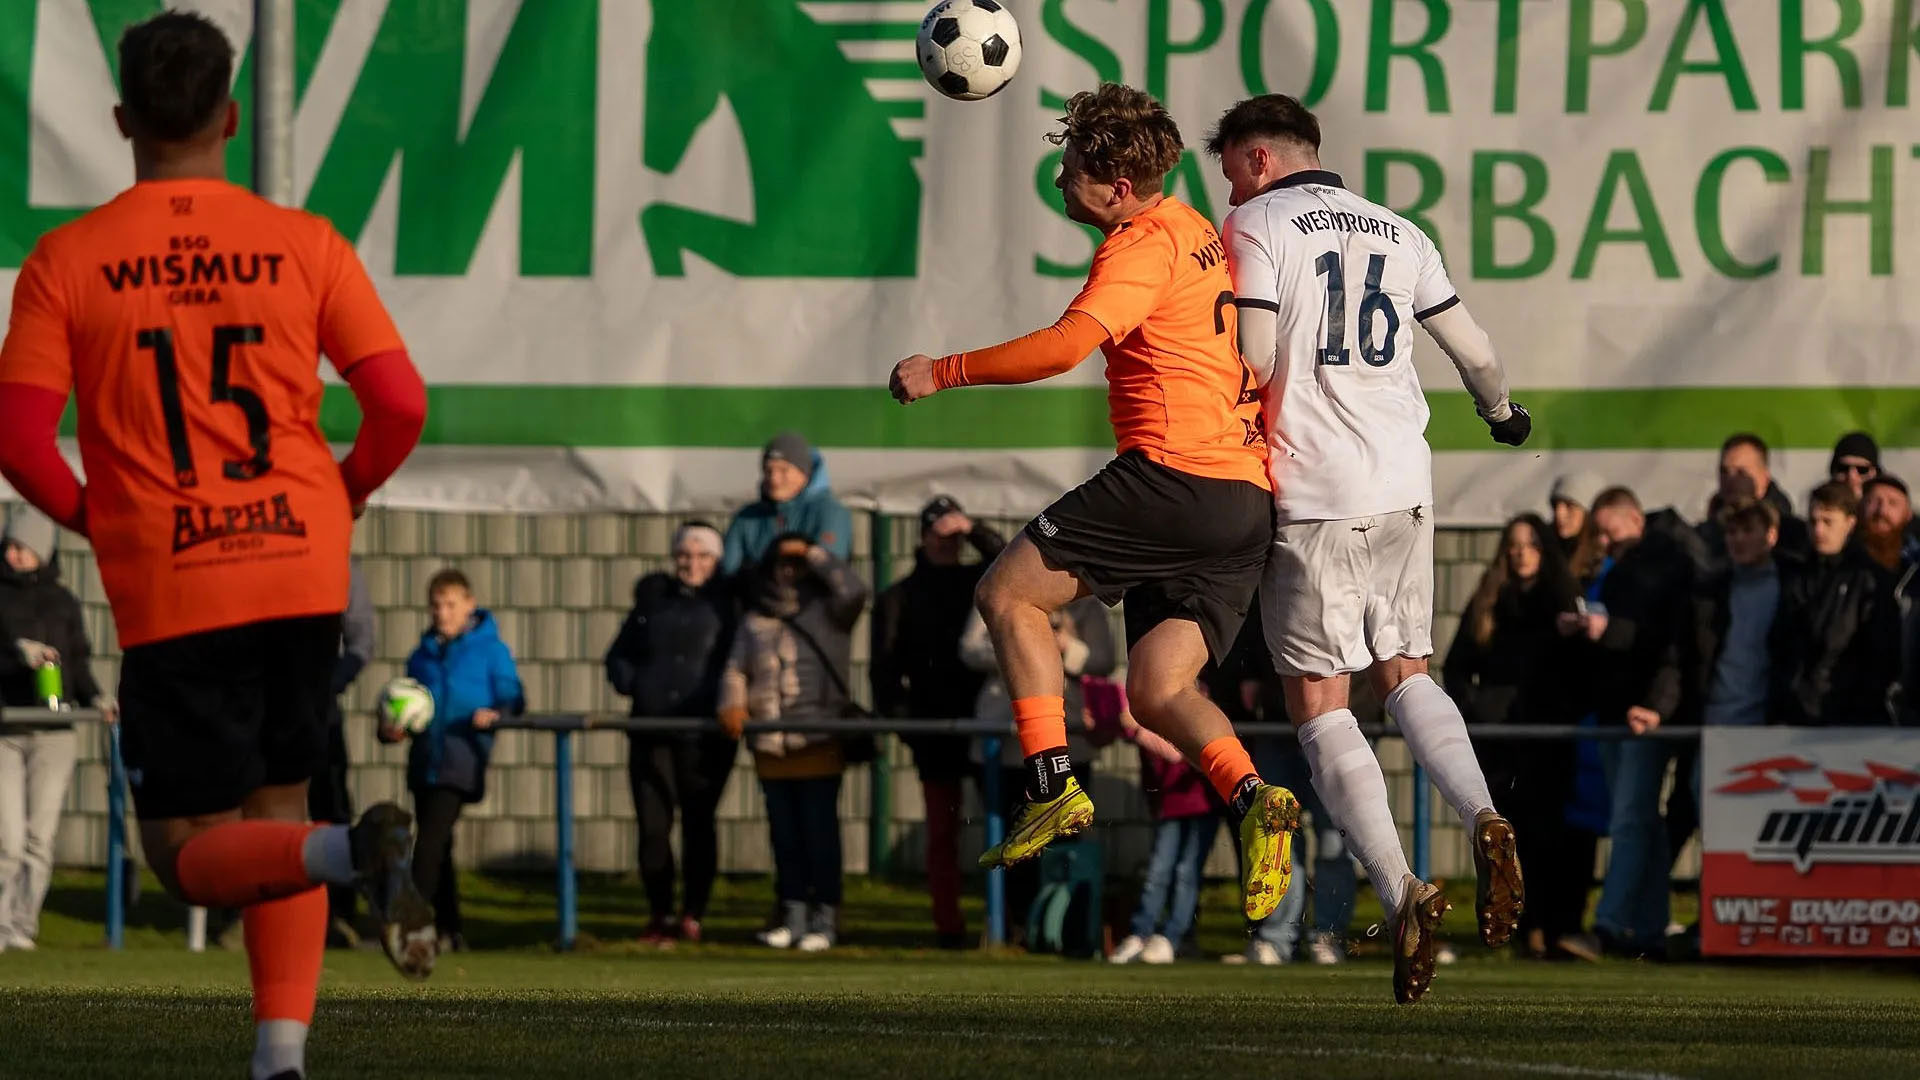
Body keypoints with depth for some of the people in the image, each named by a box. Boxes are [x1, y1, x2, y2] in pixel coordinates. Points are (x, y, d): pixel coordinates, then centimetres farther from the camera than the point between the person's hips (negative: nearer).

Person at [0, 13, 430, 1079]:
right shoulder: (304, 246, 2)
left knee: (193, 856, 5)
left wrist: (87, 515, 12)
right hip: (304, 572, 3)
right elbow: (400, 404, -3)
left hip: (169, 592, -3)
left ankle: (353, 851, -26)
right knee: (274, 804, 18)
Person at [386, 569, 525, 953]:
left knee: (430, 841, -15)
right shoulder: (422, 655, 13)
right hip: (425, 760, 6)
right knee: (437, 849, 11)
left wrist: (495, 715, -23)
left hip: (461, 761, -6)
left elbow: (513, 699, -2)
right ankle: (449, 931, 19)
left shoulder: (490, 650, -1)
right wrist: (393, 729, -2)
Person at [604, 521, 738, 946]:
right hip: (651, 731, 3)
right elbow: (618, 656, 22)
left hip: (705, 734, -3)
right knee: (652, 824, 0)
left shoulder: (728, 604, 4)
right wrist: (631, 683, 4)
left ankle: (692, 915, 5)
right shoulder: (652, 601, 15)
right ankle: (658, 915, 7)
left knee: (698, 822, -2)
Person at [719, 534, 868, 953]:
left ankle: (825, 918, -2)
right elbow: (736, 668, 10)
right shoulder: (755, 619, 16)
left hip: (819, 744, -4)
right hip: (770, 745, 5)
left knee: (819, 832, -6)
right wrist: (733, 704, -9)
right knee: (784, 834, 8)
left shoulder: (828, 611, 3)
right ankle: (793, 915, 15)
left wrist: (815, 555, -8)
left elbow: (853, 591, -17)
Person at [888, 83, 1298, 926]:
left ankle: (1054, 788, -5)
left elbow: (1065, 347, -22)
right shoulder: (1198, 234, 20)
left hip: (1171, 474, -9)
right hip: (1246, 501, 9)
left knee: (1008, 592, 3)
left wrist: (942, 372, -15)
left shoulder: (1144, 247, -9)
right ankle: (1251, 798, -16)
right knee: (1155, 692, 8)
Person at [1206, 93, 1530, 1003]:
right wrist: (1501, 411, 40)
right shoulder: (1398, 233, 13)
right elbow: (1471, 348, 19)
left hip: (1313, 498, -5)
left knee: (1318, 701, 0)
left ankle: (1399, 890, -14)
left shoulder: (1257, 227, -3)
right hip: (1404, 487, 5)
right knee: (1405, 674, 17)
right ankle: (1483, 817, -9)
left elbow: (1254, 362, -12)